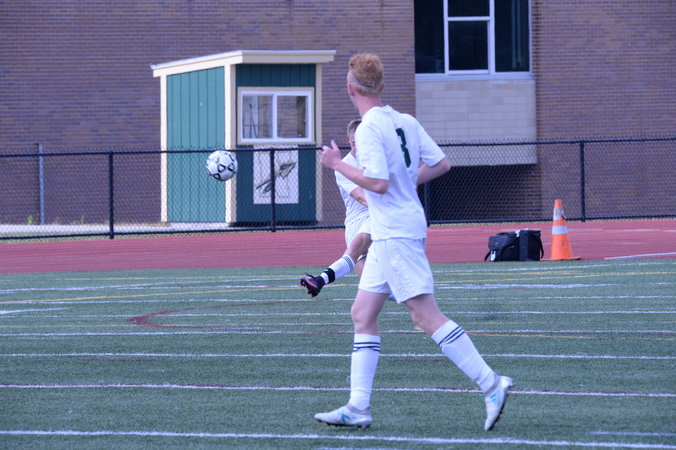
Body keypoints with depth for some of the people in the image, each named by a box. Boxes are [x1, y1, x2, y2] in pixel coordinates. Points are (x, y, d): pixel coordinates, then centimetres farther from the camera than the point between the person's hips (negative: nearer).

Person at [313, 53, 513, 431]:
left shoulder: (369, 129, -14)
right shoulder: (406, 122, 10)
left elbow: (378, 183, -22)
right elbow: (441, 163, 11)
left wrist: (338, 164, -11)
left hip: (395, 233, -9)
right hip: (394, 231, 9)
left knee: (426, 315, -11)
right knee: (363, 314, 10)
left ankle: (491, 384, -14)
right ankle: (358, 408, 9)